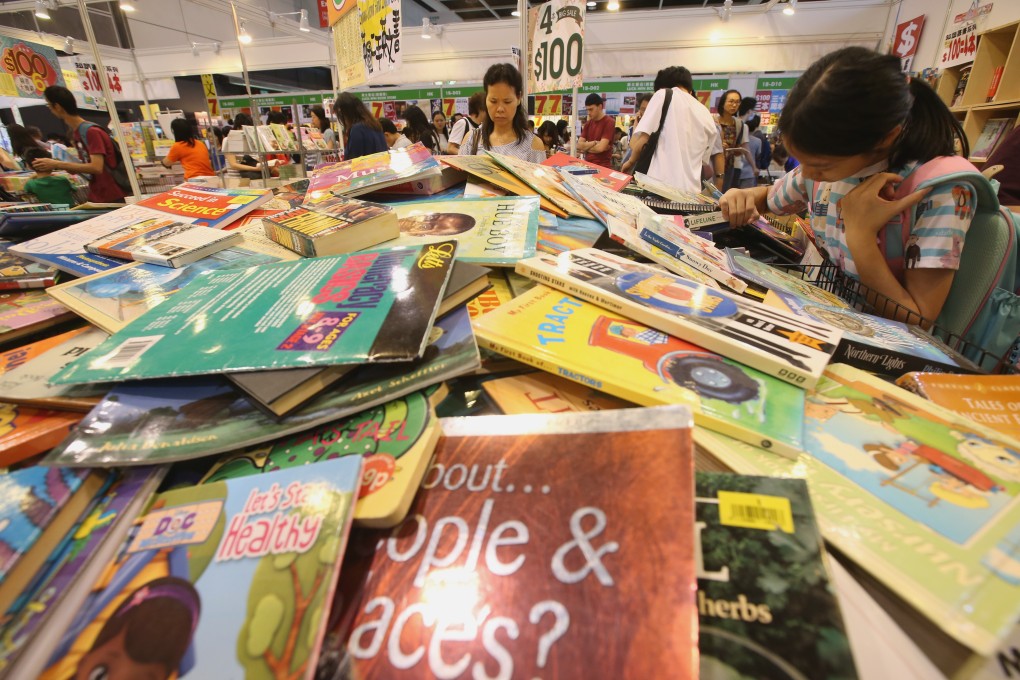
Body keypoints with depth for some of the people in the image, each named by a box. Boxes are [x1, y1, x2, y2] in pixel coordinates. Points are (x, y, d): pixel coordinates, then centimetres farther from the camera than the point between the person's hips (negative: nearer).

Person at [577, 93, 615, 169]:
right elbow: (579, 145, 3)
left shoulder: (609, 122, -8)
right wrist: (595, 143, -10)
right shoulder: (588, 123, 12)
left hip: (602, 167, -6)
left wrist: (586, 146, -2)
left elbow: (601, 148, -17)